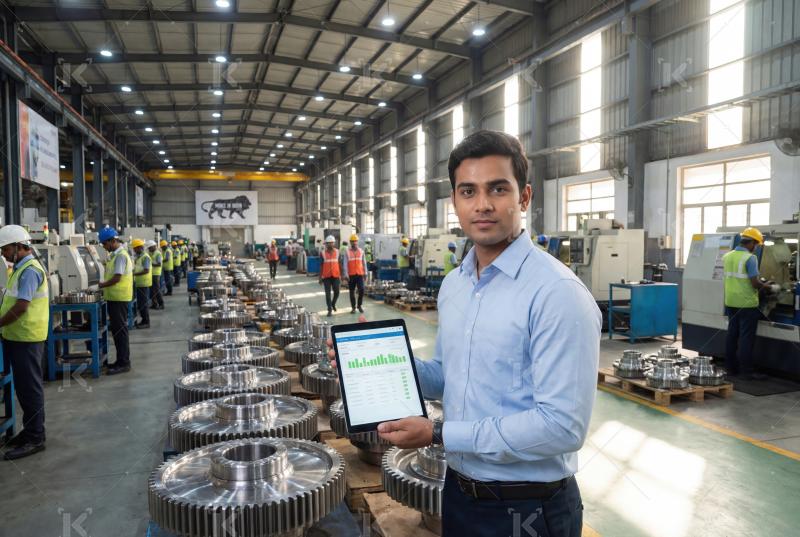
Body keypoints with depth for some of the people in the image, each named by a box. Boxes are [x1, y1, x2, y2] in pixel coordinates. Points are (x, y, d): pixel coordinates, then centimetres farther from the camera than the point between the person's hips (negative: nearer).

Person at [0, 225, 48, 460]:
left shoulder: (30, 270, -17)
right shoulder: (21, 268, 15)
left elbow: (21, 307, -21)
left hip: (26, 338, -10)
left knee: (29, 388, -2)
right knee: (24, 387, 16)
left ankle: (34, 439, 6)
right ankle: (30, 430, 28)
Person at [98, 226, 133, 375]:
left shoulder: (121, 255, -16)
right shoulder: (115, 254, 14)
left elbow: (116, 278, -21)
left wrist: (101, 285, -13)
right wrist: (103, 285, 7)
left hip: (119, 298, -10)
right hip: (114, 297, 10)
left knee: (120, 330, -5)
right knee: (116, 329, 14)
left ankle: (123, 363, 1)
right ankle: (121, 360, 22)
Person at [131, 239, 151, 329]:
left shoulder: (145, 257, -14)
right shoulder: (138, 257, 14)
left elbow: (146, 270, -23)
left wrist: (134, 274, -23)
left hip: (144, 283, -9)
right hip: (139, 283, 9)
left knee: (144, 303, -4)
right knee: (140, 303, 13)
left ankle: (146, 322, 2)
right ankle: (143, 320, 21)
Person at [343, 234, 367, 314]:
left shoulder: (361, 251, 9)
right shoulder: (347, 251, 0)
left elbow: (364, 262, 13)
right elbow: (345, 263, -5)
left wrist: (365, 272, 9)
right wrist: (345, 274, -11)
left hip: (360, 274, 1)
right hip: (351, 274, -1)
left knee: (361, 290, -8)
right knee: (352, 291, 6)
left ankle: (359, 305, 11)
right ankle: (353, 307, 17)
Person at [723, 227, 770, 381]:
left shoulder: (727, 256, 7)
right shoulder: (750, 258, -15)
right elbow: (755, 283, -17)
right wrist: (765, 286, 3)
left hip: (730, 302, 7)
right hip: (747, 303, -7)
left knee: (732, 335, 13)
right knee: (746, 337, -1)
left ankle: (730, 368, 19)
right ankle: (746, 371, 3)